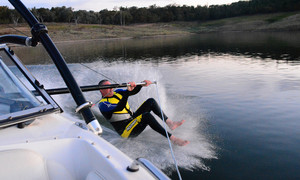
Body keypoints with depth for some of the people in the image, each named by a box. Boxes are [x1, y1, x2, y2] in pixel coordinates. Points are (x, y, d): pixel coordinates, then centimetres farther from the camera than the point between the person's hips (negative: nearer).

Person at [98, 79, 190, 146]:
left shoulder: (117, 92, 10)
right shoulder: (103, 104, -14)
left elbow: (134, 91, 5)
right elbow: (119, 108, -33)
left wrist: (142, 84, -15)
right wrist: (127, 91, -43)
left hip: (133, 119, 9)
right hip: (126, 130, -9)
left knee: (151, 101, -3)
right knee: (147, 116, -34)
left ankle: (169, 123, -12)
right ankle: (172, 139, -38)